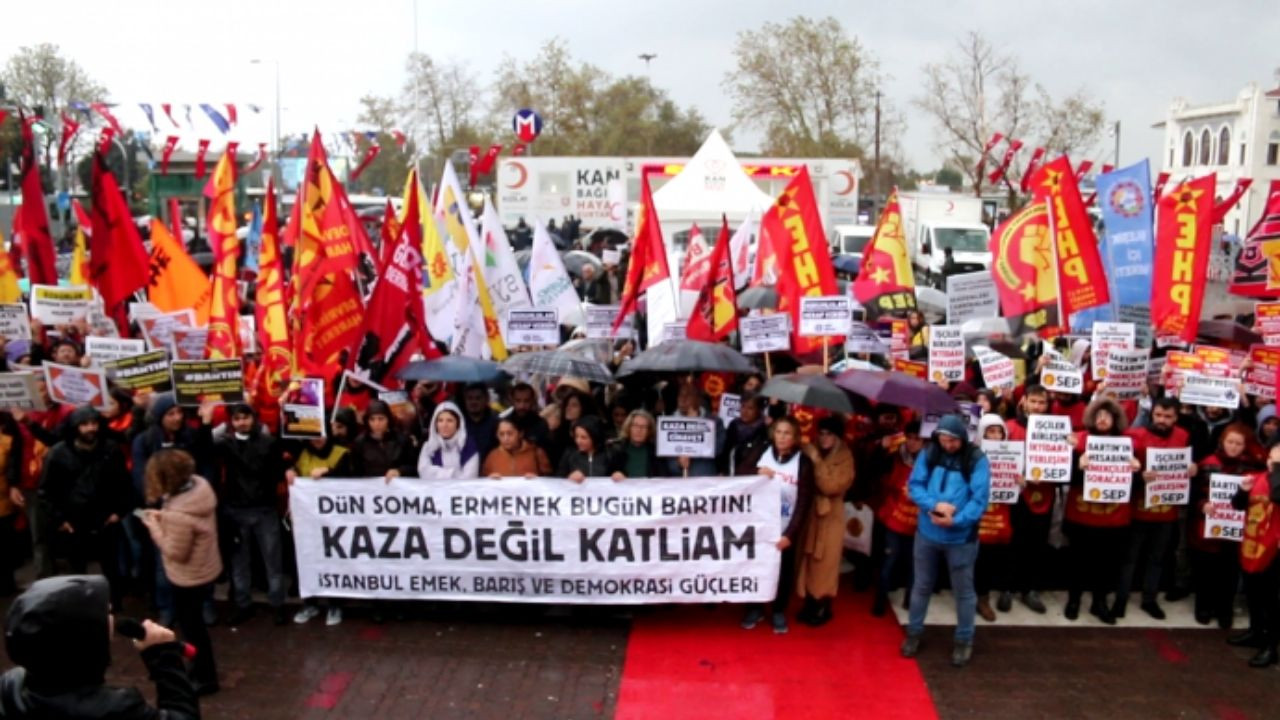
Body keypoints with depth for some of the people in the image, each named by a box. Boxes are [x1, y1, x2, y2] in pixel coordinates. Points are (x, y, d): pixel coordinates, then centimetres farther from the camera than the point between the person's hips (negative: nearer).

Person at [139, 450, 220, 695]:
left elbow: (175, 552, -26)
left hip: (190, 578, -9)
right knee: (194, 623, 26)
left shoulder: (179, 514, -37)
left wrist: (154, 526, -18)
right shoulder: (199, 484, -10)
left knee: (191, 625, 13)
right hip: (206, 569, 9)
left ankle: (206, 678, 31)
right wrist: (163, 517, -3)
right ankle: (200, 667, 45)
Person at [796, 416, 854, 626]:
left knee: (824, 565, 4)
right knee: (807, 563, 11)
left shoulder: (844, 458, -8)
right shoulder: (812, 452, 4)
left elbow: (831, 486, -20)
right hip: (809, 513, 4)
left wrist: (817, 462, -22)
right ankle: (809, 605, 25)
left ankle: (823, 609, 18)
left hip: (829, 516, -4)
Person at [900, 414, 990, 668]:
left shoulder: (977, 460, -12)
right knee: (922, 586, 17)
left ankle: (964, 641, 29)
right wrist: (934, 505, -22)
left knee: (963, 591, 12)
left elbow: (980, 500, -15)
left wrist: (954, 521, -27)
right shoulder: (928, 455, -3)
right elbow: (914, 486, -5)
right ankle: (914, 633, 34)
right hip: (927, 533, 3)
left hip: (961, 537, -3)